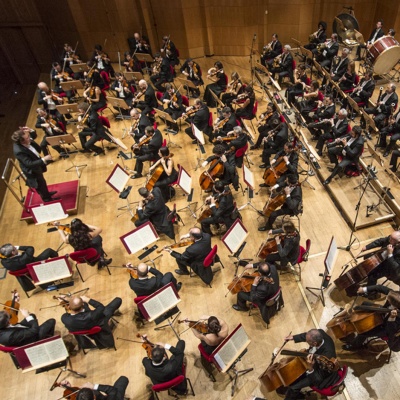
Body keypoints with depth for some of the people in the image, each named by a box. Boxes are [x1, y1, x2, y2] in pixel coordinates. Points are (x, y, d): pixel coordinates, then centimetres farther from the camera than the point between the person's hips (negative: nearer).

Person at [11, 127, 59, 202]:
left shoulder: (26, 141, -19)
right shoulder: (19, 151, -39)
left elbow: (34, 136, 1)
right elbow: (29, 164, -37)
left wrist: (30, 131, -22)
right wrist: (44, 159, -41)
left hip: (37, 165, 8)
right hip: (32, 170, -7)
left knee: (42, 182, 32)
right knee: (41, 184, 18)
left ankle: (47, 193, 58)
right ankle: (47, 198, 44)